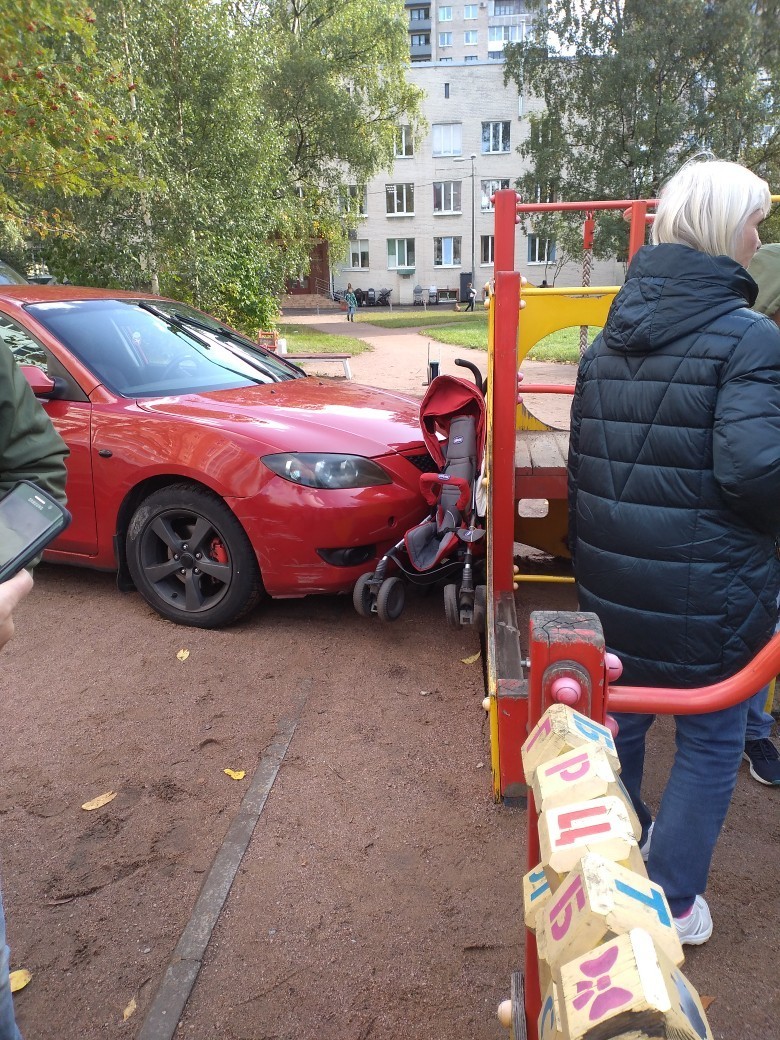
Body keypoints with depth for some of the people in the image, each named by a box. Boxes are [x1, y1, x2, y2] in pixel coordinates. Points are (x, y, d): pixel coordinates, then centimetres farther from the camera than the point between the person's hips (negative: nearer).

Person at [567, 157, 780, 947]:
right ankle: (672, 901, 26)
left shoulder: (609, 335, 8)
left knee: (617, 720, 24)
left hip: (610, 582, 7)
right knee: (708, 741, 14)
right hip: (707, 591, -6)